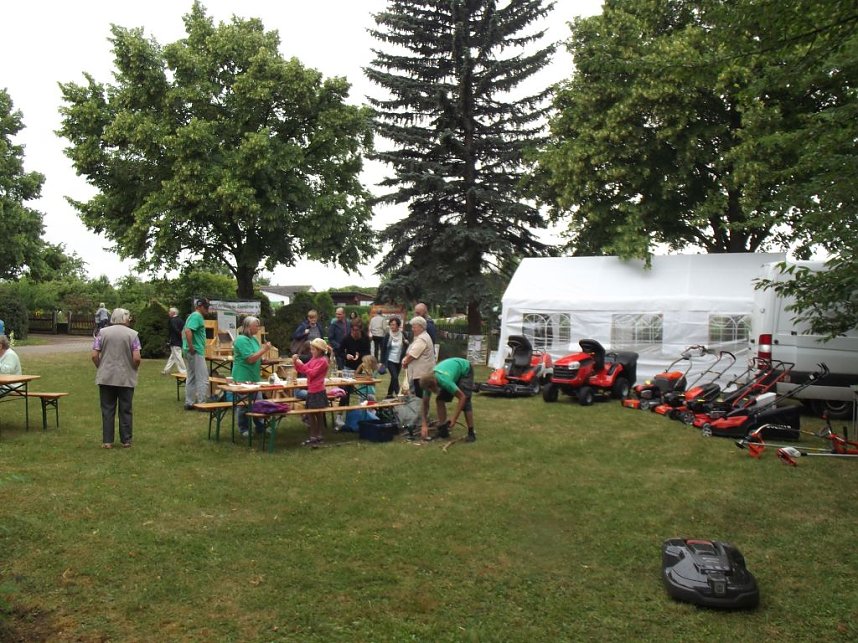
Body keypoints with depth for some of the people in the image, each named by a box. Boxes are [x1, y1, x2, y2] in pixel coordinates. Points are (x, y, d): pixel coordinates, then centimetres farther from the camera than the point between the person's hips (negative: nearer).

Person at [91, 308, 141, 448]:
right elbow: (136, 358, -10)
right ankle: (126, 440, 14)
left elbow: (94, 355, -3)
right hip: (127, 378, -1)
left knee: (107, 410, 7)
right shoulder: (132, 334, -4)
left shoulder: (103, 332, 1)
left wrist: (100, 368, 14)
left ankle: (107, 441, 9)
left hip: (106, 377, 1)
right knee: (126, 410, 8)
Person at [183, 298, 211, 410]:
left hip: (192, 352, 10)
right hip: (196, 352, -10)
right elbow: (188, 331, -26)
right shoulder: (197, 316, -13)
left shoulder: (193, 316, 18)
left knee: (192, 378, 13)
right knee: (203, 378, -6)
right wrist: (191, 347, -23)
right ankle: (202, 403, -4)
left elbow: (184, 332, 26)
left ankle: (189, 403, 17)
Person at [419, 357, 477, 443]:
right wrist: (424, 425, -18)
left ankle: (471, 433, -11)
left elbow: (462, 397, -35)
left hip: (465, 370, -7)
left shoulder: (444, 381, -42)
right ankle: (443, 429, 1)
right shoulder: (428, 383, -23)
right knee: (440, 399, -7)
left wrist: (454, 418, -33)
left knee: (465, 401, -20)